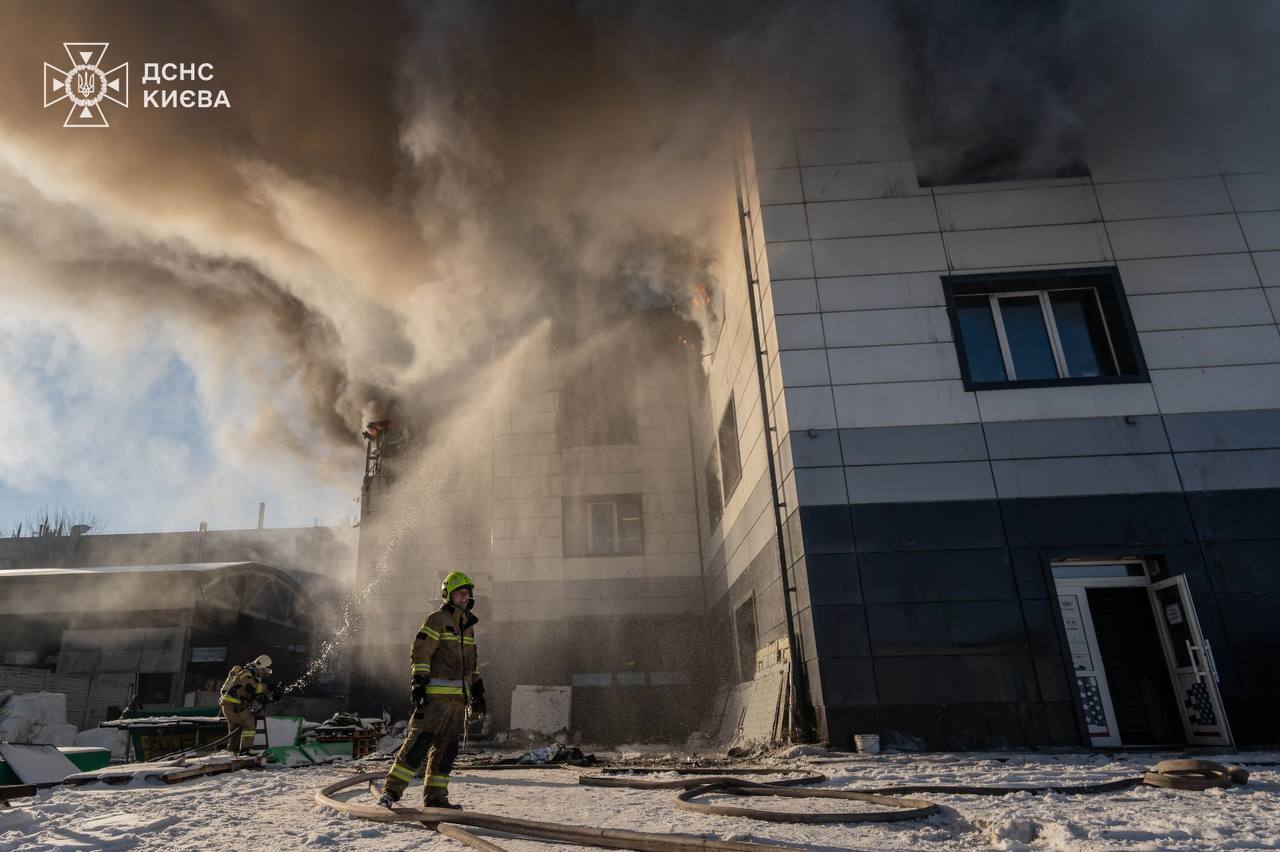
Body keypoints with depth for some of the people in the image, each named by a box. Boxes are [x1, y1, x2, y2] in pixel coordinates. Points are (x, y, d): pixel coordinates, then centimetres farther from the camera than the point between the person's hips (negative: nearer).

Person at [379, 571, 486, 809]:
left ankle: (435, 796, 15)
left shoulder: (468, 626, 21)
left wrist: (477, 691, 22)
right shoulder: (437, 620, -3)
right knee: (420, 740, -12)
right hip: (436, 694, -8)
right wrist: (418, 683, -19)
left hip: (458, 698, 8)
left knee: (447, 747, 8)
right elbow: (420, 653, -11)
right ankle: (392, 790, -5)